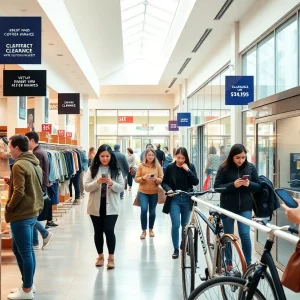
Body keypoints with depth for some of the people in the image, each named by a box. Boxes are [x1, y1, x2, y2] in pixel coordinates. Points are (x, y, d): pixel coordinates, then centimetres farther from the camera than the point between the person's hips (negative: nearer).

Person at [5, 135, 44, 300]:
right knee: (20, 249, 19)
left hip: (21, 215, -9)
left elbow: (18, 193, -22)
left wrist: (8, 207, -7)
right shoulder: (35, 164, 11)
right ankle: (28, 284, 26)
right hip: (32, 212, 9)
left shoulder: (19, 165, -17)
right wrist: (11, 181, 10)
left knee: (25, 251, 0)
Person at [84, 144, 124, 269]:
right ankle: (100, 256, 27)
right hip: (96, 206, 1)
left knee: (109, 230, -8)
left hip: (111, 206, -1)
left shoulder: (116, 170, 0)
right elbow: (86, 187, -5)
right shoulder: (92, 169, 0)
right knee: (98, 231, 10)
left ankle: (111, 257, 8)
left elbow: (121, 188, -2)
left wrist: (111, 183, -22)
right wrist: (97, 182, -23)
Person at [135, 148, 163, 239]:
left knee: (152, 212, 9)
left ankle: (151, 229, 32)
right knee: (144, 210, -15)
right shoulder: (141, 165, -1)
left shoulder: (158, 166, 1)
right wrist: (143, 178, -19)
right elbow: (136, 179, 0)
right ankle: (144, 231, 2)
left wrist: (156, 179, -20)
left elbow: (161, 180, 1)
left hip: (154, 192, 1)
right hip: (143, 192, -1)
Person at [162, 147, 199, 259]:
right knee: (176, 225, -9)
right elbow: (164, 182, 3)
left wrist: (188, 170, -17)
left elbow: (196, 182, -8)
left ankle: (184, 245, 34)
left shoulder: (190, 167, 0)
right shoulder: (170, 167, -3)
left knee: (185, 225, 14)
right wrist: (168, 189, -16)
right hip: (174, 199, -2)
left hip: (187, 199, 2)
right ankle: (176, 249, 4)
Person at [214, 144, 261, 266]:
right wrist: (233, 185, -23)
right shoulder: (224, 168, -6)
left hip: (245, 207, 0)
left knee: (245, 235, -6)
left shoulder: (251, 167, 0)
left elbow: (258, 187, 4)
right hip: (228, 207, 0)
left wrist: (249, 184, -17)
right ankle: (228, 263, 23)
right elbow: (217, 187, -8)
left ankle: (249, 264, 7)